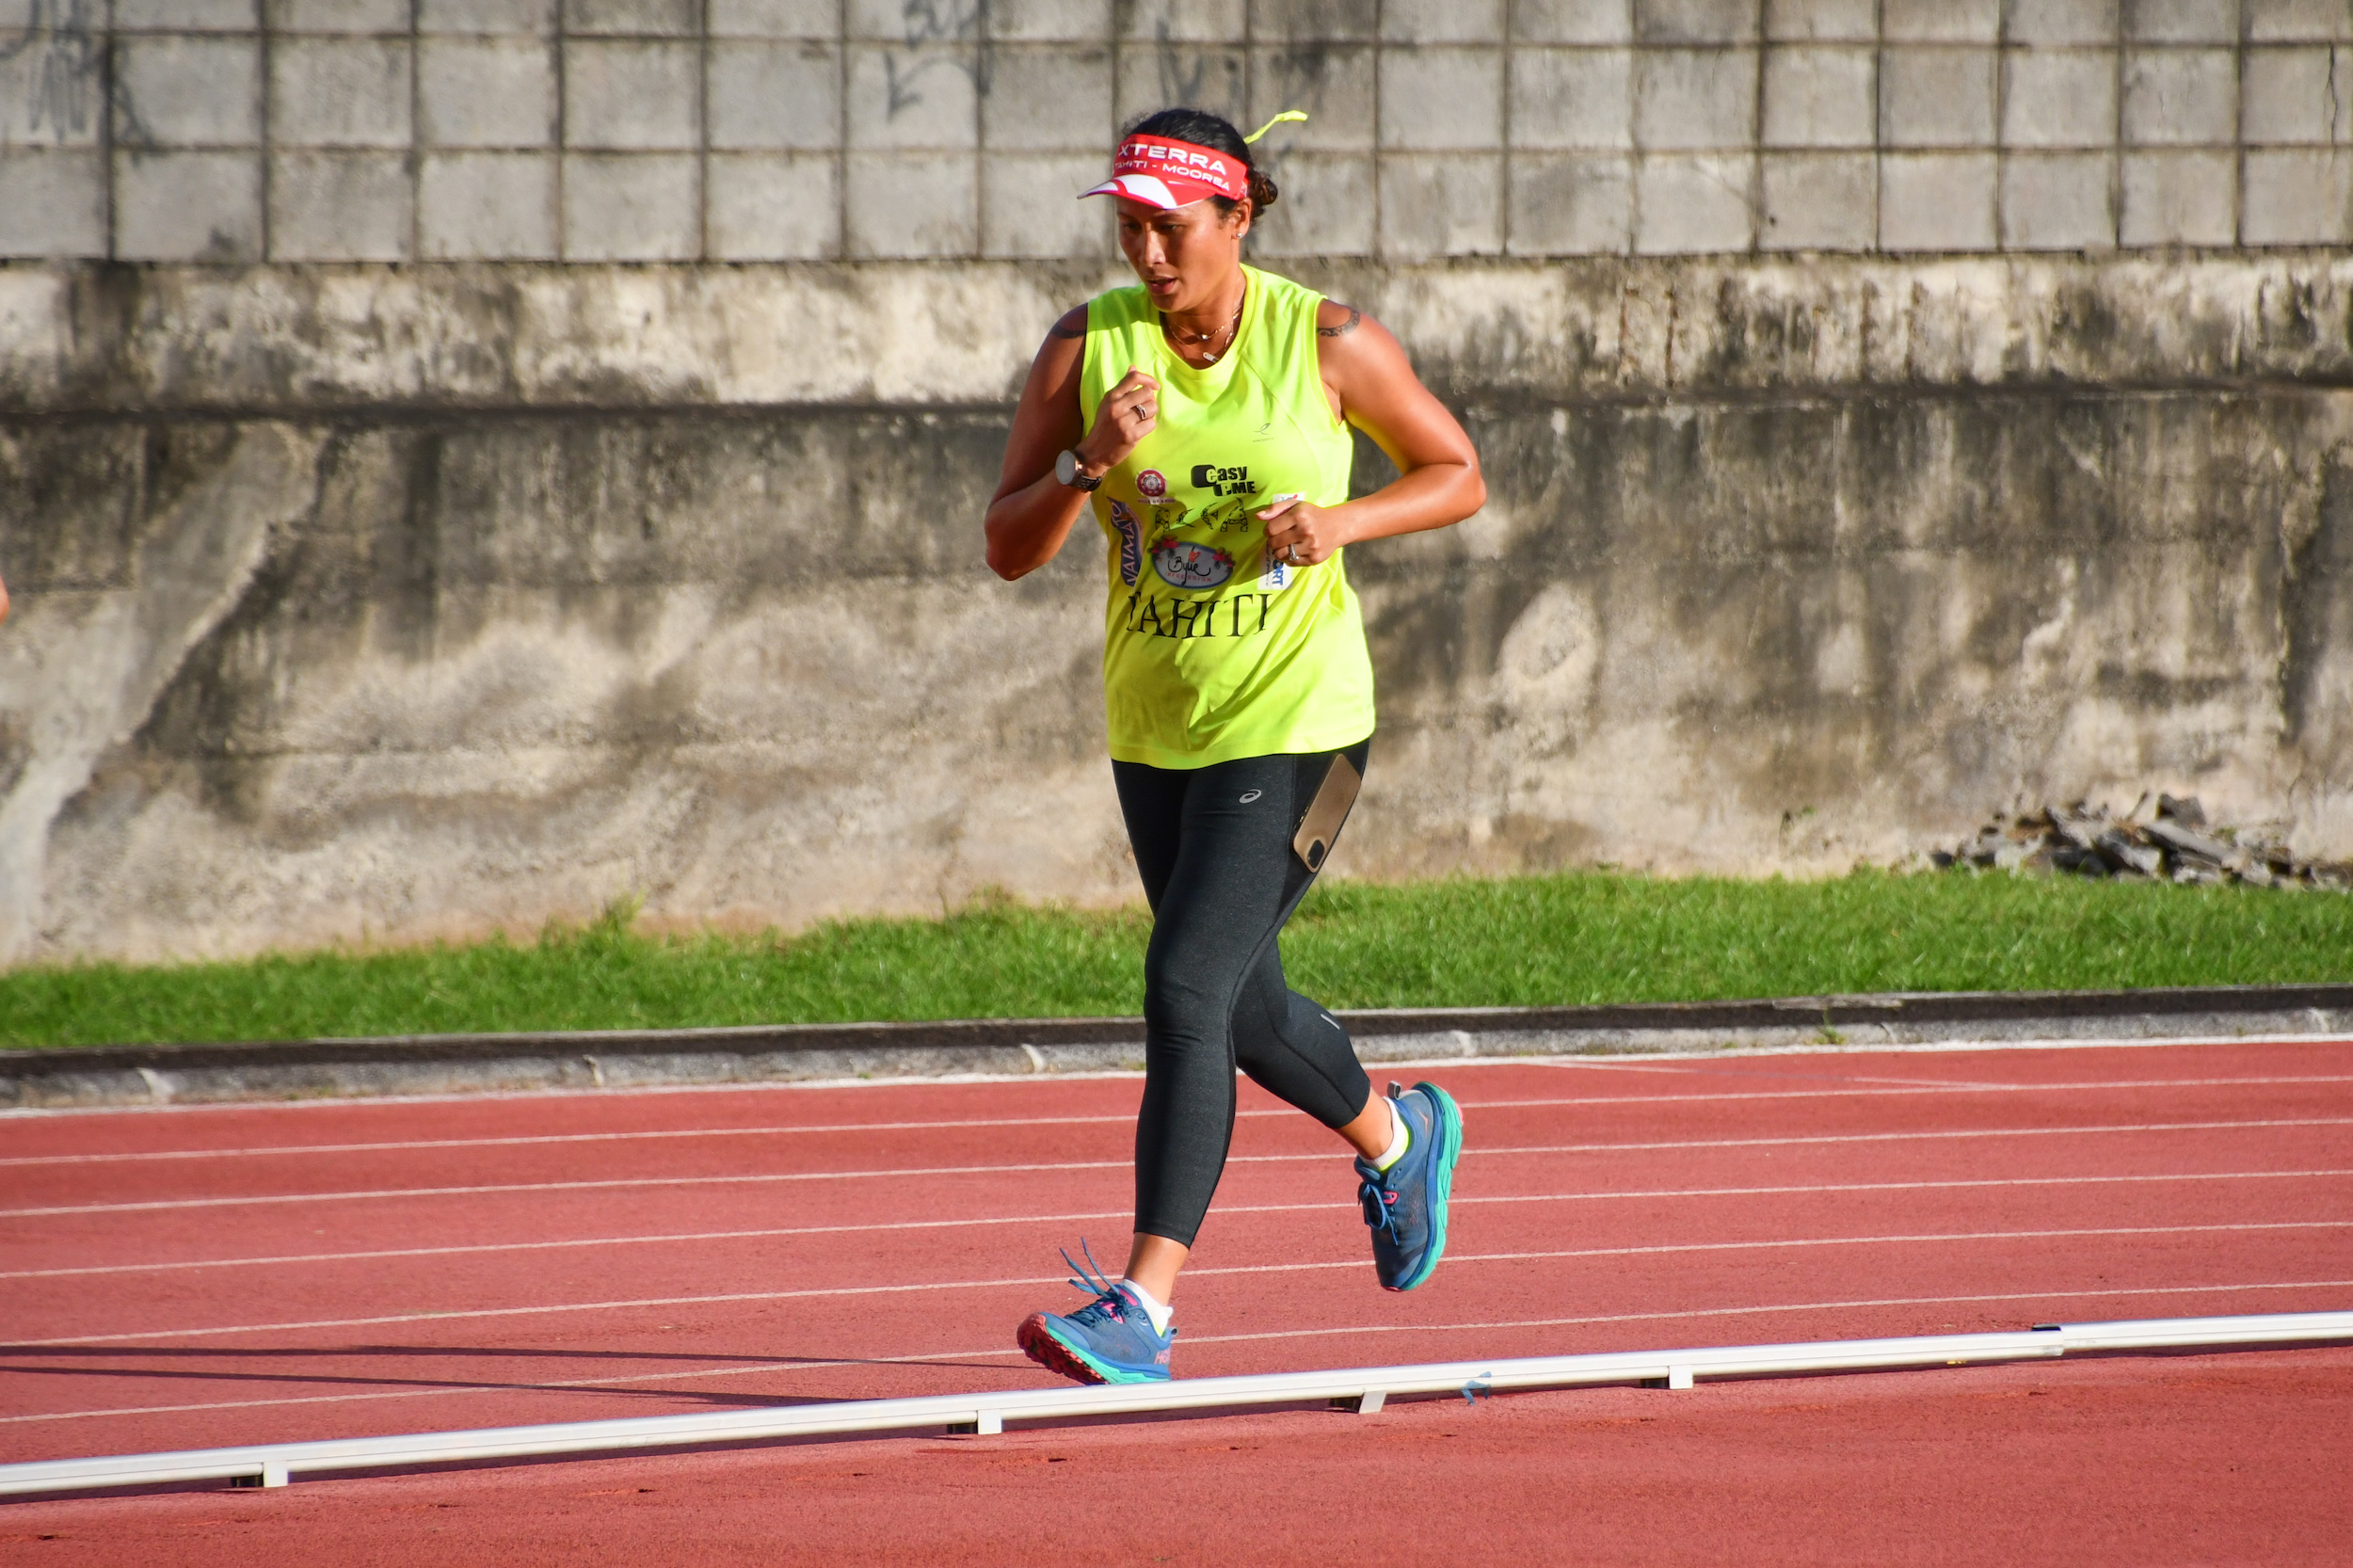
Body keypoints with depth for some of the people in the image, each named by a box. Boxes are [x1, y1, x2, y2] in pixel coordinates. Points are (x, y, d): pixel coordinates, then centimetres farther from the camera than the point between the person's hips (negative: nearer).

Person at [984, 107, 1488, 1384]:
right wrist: (1090, 461, -24)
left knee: (1187, 988, -18)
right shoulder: (1087, 348, -5)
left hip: (1291, 718, -5)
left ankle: (1144, 1306, -19)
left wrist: (1340, 522, -16)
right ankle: (1396, 1138, 50)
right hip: (1155, 728, 5)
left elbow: (1458, 476, 2)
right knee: (1243, 1011, 19)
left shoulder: (1325, 344, -10)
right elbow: (1009, 550, -5)